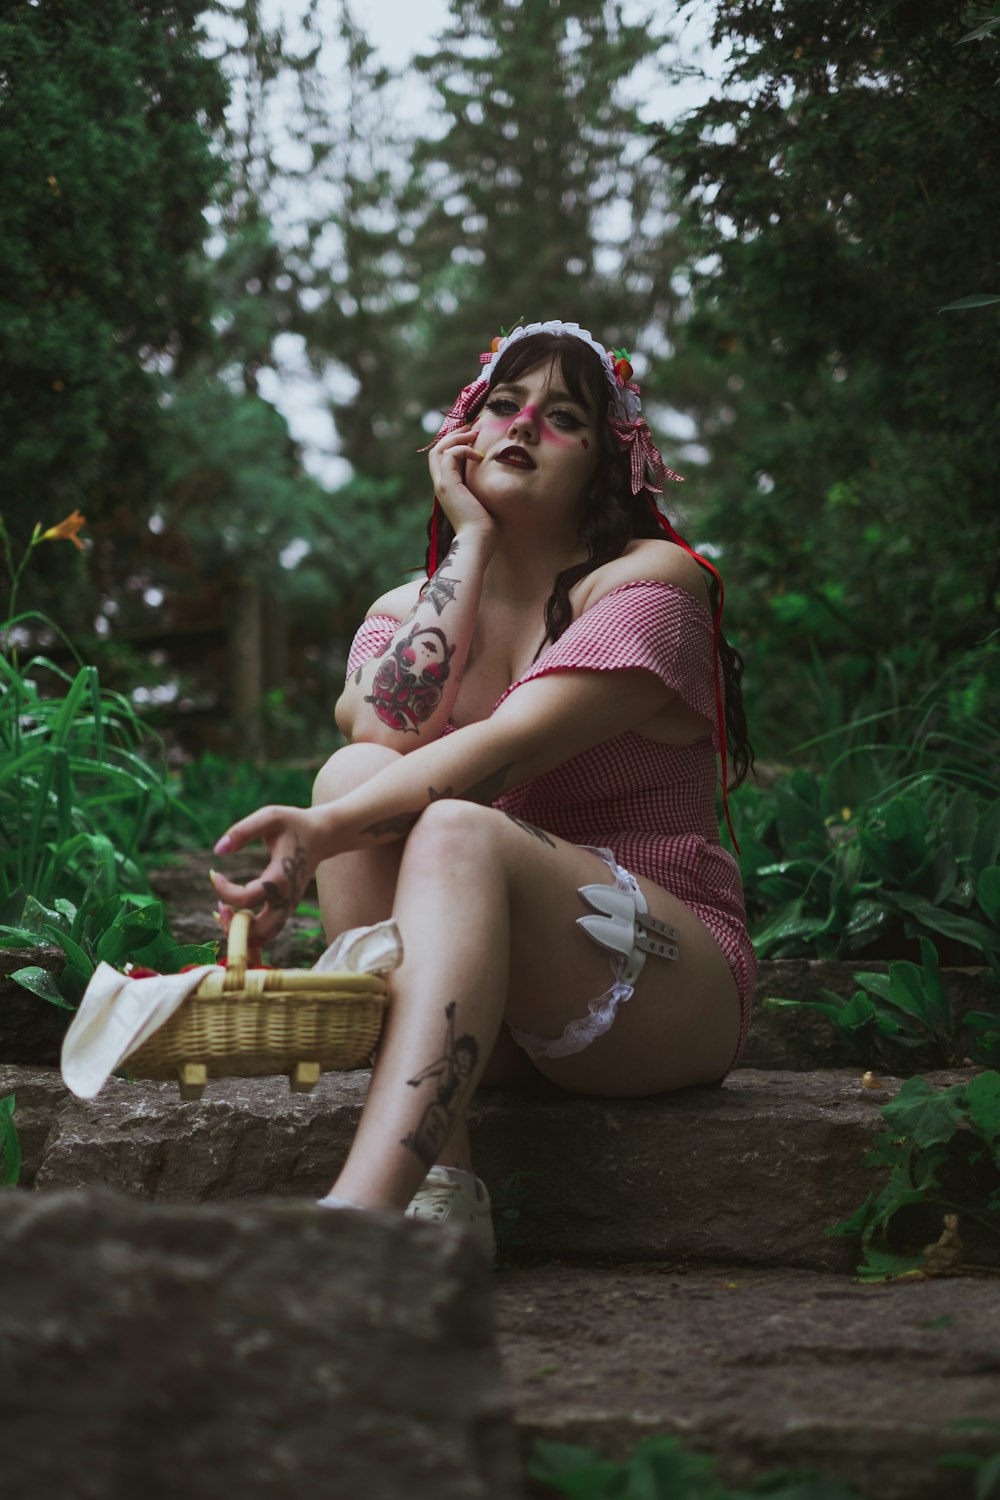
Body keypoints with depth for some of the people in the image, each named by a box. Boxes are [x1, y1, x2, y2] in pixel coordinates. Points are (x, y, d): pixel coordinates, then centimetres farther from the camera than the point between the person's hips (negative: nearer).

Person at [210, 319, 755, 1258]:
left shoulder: (654, 580, -3)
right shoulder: (406, 609, 14)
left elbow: (506, 750, -20)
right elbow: (389, 729, -12)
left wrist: (322, 835, -35)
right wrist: (472, 538, -4)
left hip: (668, 990, -4)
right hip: (489, 1015, 5)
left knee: (459, 829, -31)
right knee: (354, 770, -20)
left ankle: (357, 1211, -52)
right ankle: (436, 1182, -31)